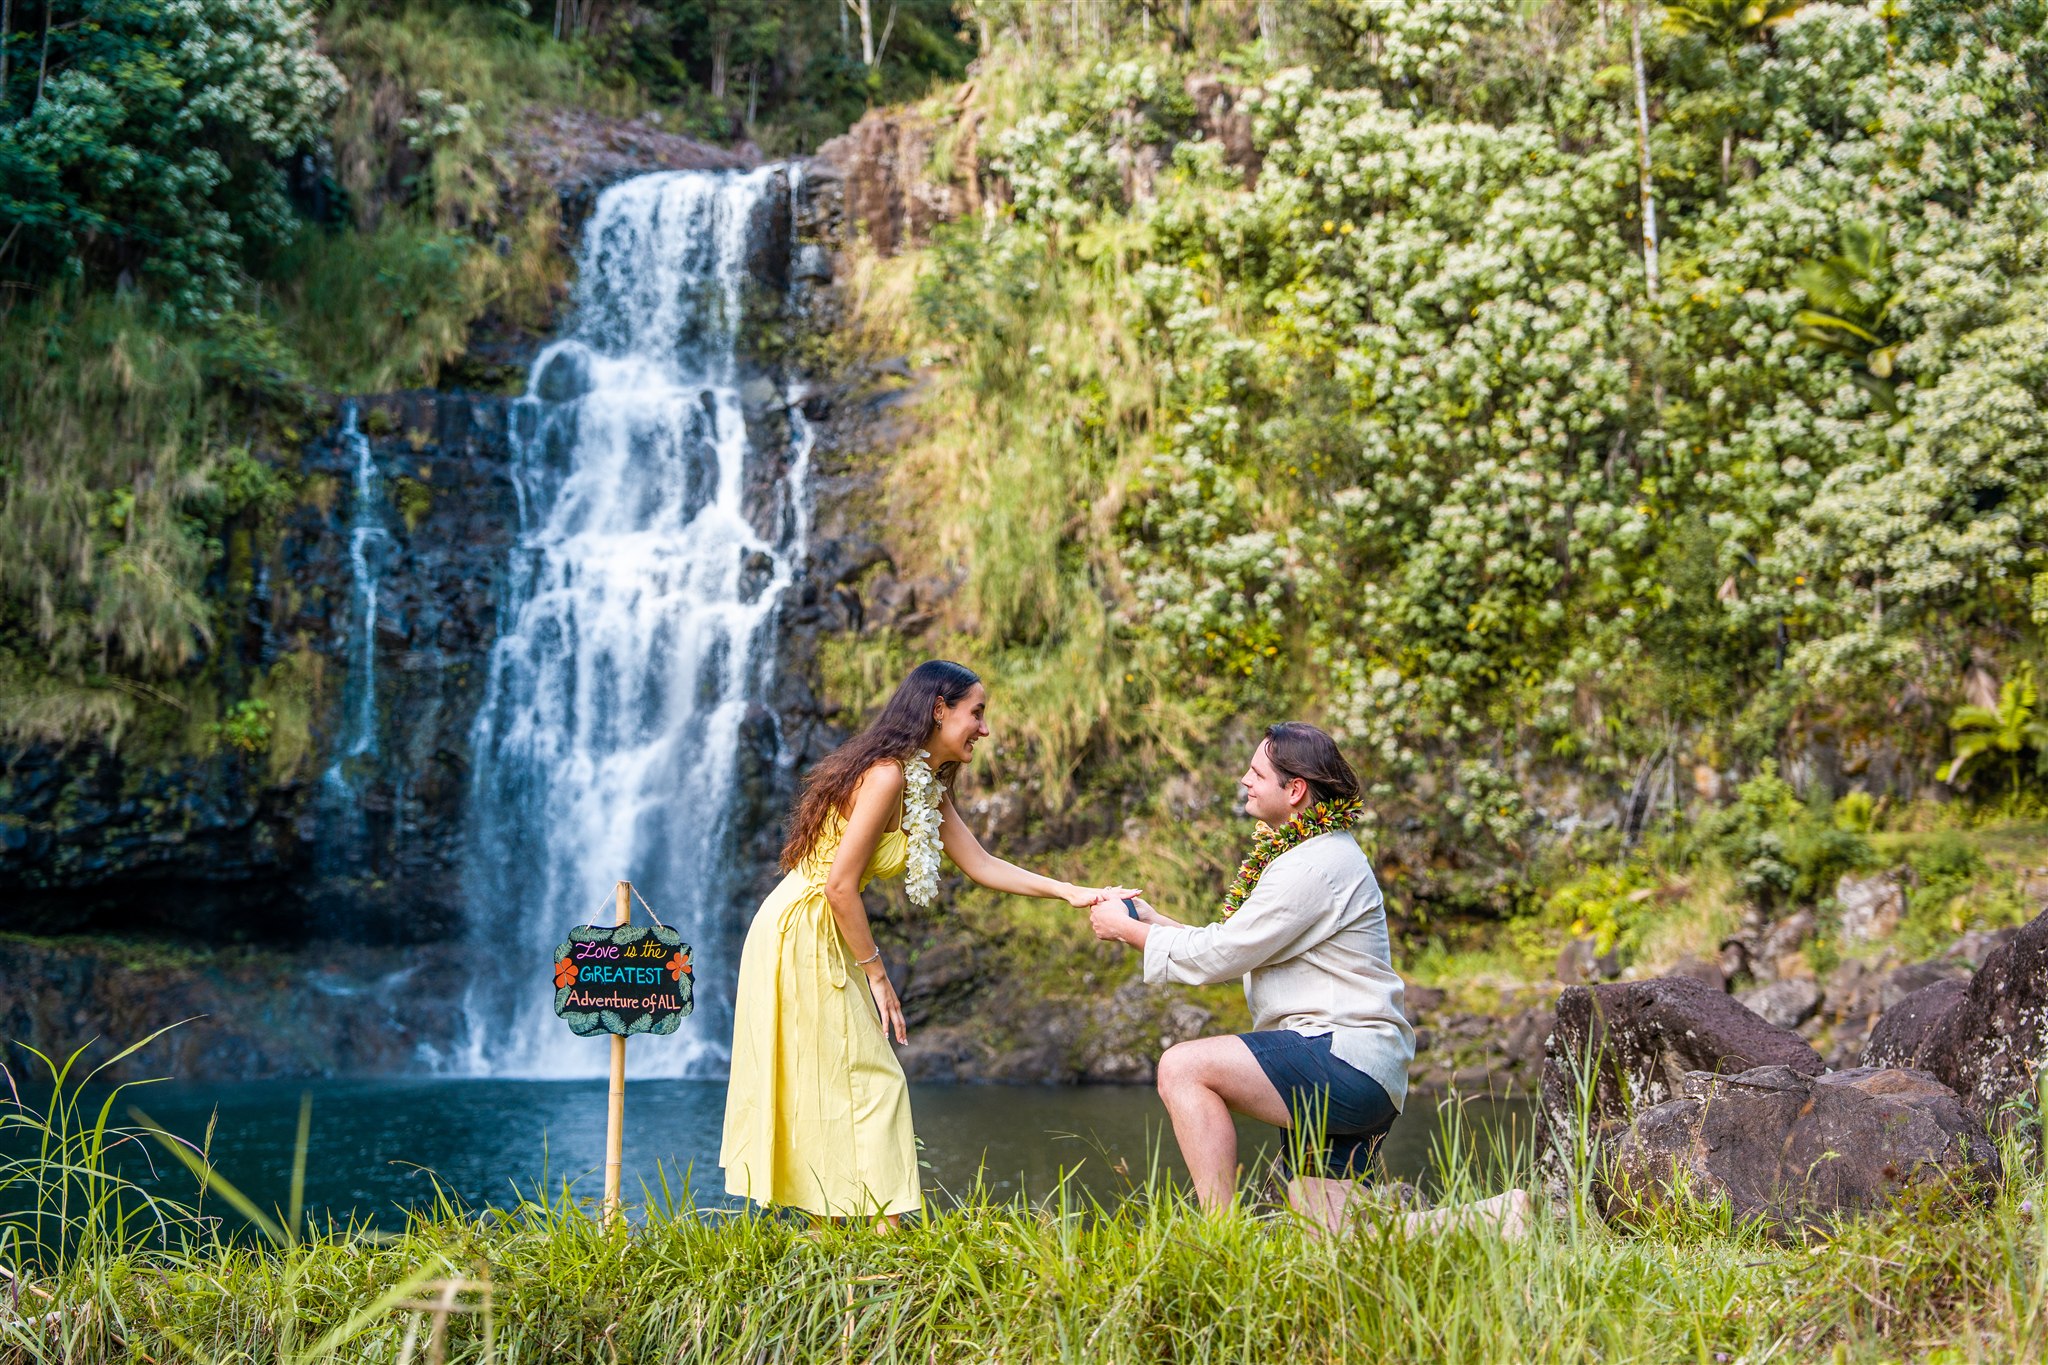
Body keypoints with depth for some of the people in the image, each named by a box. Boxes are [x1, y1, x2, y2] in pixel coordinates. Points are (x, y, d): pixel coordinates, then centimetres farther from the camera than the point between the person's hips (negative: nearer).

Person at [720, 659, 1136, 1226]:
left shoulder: (929, 786, 11)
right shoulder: (887, 774, -20)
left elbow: (981, 864, 12)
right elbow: (839, 885, -22)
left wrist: (1070, 892, 6)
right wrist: (876, 972, -14)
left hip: (818, 939, 10)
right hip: (802, 931, -10)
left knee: (822, 1090, 10)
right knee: (871, 1082, -7)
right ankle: (888, 1232, -6)